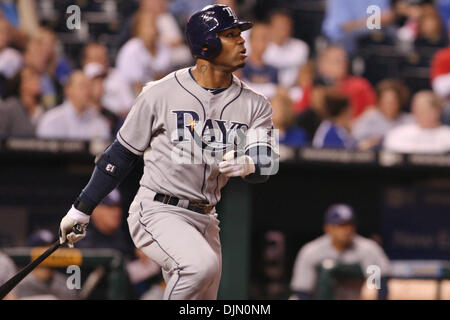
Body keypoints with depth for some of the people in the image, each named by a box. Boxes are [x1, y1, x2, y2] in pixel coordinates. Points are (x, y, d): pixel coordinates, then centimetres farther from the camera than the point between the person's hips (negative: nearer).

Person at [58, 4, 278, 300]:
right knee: (202, 264, -33)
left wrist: (248, 164, -33)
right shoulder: (161, 93, -6)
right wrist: (82, 209, 5)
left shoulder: (255, 105, 3)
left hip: (205, 221, 5)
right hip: (156, 212, -5)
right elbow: (122, 154, 3)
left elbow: (267, 164, -8)